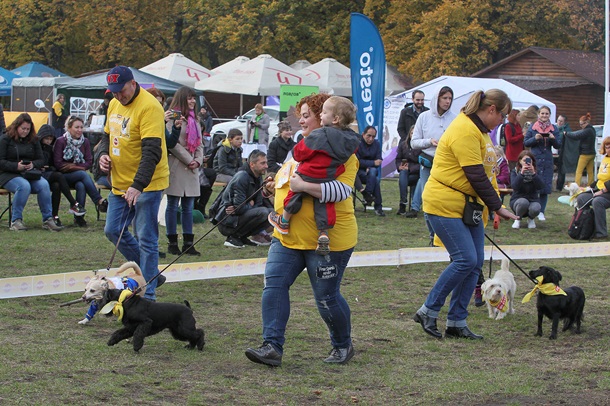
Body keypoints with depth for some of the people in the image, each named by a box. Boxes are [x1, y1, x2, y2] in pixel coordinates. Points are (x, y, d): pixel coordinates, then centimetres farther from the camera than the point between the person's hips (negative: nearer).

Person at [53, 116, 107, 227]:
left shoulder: (85, 142, 8)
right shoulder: (60, 141, -4)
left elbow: (89, 162, 3)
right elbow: (58, 164, -9)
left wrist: (72, 167, -11)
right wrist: (77, 168, -9)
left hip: (79, 175, 3)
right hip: (64, 176, -3)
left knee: (81, 186, -33)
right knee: (83, 175, -33)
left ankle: (79, 217, -32)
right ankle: (100, 201, -39)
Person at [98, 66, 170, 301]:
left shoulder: (149, 107, -18)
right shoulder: (114, 104, 9)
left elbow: (152, 151, -25)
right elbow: (107, 135, 24)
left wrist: (138, 185, -32)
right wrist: (103, 154, 1)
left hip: (146, 185, -9)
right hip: (120, 182, 9)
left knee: (146, 239, -5)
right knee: (113, 231, 12)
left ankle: (148, 294, 1)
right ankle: (150, 273, 26)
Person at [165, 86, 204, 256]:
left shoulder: (194, 119, 18)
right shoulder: (173, 118, -8)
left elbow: (199, 143, 18)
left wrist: (198, 161, 0)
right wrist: (189, 160, -13)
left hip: (192, 168, 7)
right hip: (176, 166, -7)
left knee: (188, 206, 8)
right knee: (173, 205, -1)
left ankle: (188, 243, 10)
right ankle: (172, 243, 4)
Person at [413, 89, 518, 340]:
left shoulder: (479, 130, 17)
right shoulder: (465, 131, -18)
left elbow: (485, 173, 19)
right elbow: (476, 176, -20)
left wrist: (493, 206, 9)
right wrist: (497, 207, -15)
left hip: (467, 206, 10)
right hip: (445, 205, -10)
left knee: (475, 263, 4)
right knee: (465, 260, -15)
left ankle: (457, 323, 9)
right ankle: (428, 311, -2)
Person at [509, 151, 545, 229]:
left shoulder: (535, 172, 1)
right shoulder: (515, 172, -2)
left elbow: (541, 186, -15)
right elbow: (514, 186, -20)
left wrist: (533, 174, -27)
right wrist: (522, 173, -31)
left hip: (533, 199, 1)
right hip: (517, 199, -1)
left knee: (535, 209, -33)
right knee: (523, 202, -37)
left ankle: (531, 219, 4)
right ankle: (517, 219, -6)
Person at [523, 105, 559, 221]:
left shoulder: (554, 128, 7)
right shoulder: (532, 128, 4)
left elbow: (557, 146, 6)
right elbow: (525, 143, 3)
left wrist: (553, 139, -14)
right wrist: (535, 138, -14)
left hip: (547, 161, 2)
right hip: (534, 159, -2)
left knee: (545, 187, 2)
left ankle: (541, 212, 9)